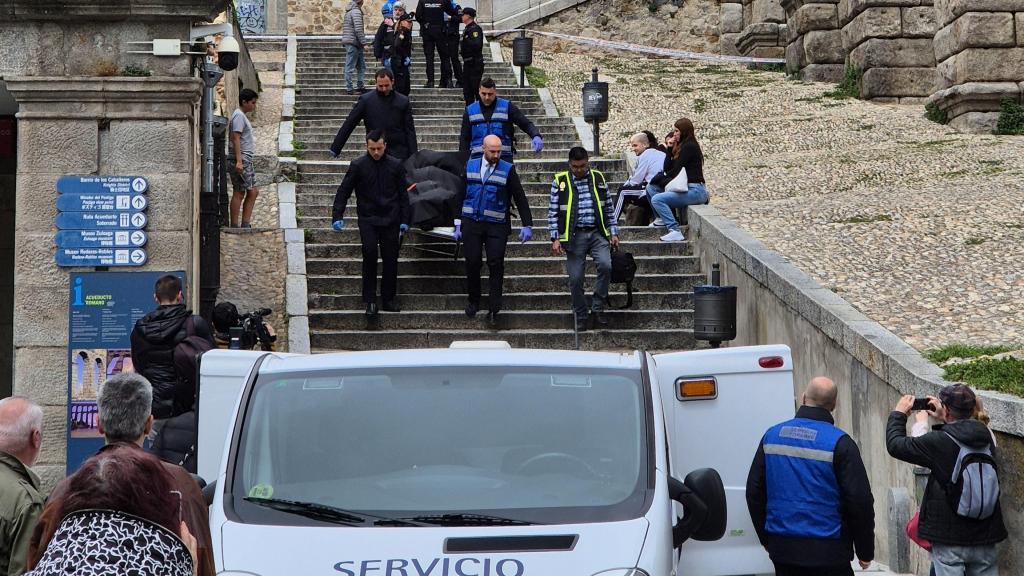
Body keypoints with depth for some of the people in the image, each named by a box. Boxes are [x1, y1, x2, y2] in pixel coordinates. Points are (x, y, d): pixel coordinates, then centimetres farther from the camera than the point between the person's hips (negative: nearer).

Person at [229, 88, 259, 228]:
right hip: (241, 160, -10)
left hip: (246, 160, 10)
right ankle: (234, 226, -6)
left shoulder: (242, 116, 20)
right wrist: (239, 161, -25)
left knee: (253, 192, 8)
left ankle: (245, 224, 8)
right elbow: (235, 139, -19)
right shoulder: (239, 116, -11)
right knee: (239, 193, -8)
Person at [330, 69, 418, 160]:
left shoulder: (403, 102, 3)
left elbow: (410, 131, 5)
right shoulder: (366, 100, 0)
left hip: (399, 156, 1)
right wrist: (335, 149, -3)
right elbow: (348, 125, 1)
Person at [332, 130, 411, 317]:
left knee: (391, 259, 3)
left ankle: (389, 298, 15)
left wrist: (404, 220, 6)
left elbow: (403, 194, 10)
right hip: (368, 219, -2)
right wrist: (337, 216, -7)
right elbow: (343, 191, 2)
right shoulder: (358, 165, -1)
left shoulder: (396, 166, 4)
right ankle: (370, 300, -8)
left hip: (390, 219, 2)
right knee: (370, 254, -15)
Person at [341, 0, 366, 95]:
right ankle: (349, 89, -1)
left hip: (348, 41, 10)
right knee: (350, 67, -4)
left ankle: (361, 87, 16)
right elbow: (358, 29, -21)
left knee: (361, 65, 14)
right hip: (353, 42, -10)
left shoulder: (349, 11, 16)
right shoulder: (356, 12, -14)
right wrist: (364, 43, -15)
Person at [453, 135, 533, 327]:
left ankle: (493, 311, -3)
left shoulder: (507, 170, 0)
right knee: (472, 263, 1)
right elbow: (461, 196, 12)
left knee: (496, 266, -6)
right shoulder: (470, 166, 7)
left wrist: (527, 225, -4)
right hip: (471, 223, 2)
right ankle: (473, 300, 21)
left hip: (497, 226, -2)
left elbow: (520, 199, 2)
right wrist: (458, 224, 9)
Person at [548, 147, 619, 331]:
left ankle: (598, 308, -7)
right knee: (576, 278, -1)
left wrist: (613, 232, 9)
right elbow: (553, 212, 2)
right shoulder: (560, 182, 1)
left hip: (597, 233, 1)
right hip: (574, 236, -1)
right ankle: (580, 316, 18)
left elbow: (608, 209, 14)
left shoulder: (598, 179, 8)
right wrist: (555, 238, -5)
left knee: (605, 265, -21)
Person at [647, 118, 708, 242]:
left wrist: (660, 179, 4)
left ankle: (675, 231, -31)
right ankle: (662, 218, 14)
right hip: (687, 189, 10)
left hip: (695, 191, -10)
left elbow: (676, 171, -11)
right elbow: (667, 168, 17)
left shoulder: (689, 147, -9)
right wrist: (670, 149, 8)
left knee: (657, 199, -26)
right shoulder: (681, 147, 19)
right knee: (650, 187, 13)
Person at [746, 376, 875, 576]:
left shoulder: (772, 435, 6)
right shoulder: (840, 443, -10)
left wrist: (766, 538, 22)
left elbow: (754, 492, 12)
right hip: (828, 552, -5)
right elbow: (860, 501, -10)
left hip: (782, 550, 5)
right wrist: (865, 552, 0)